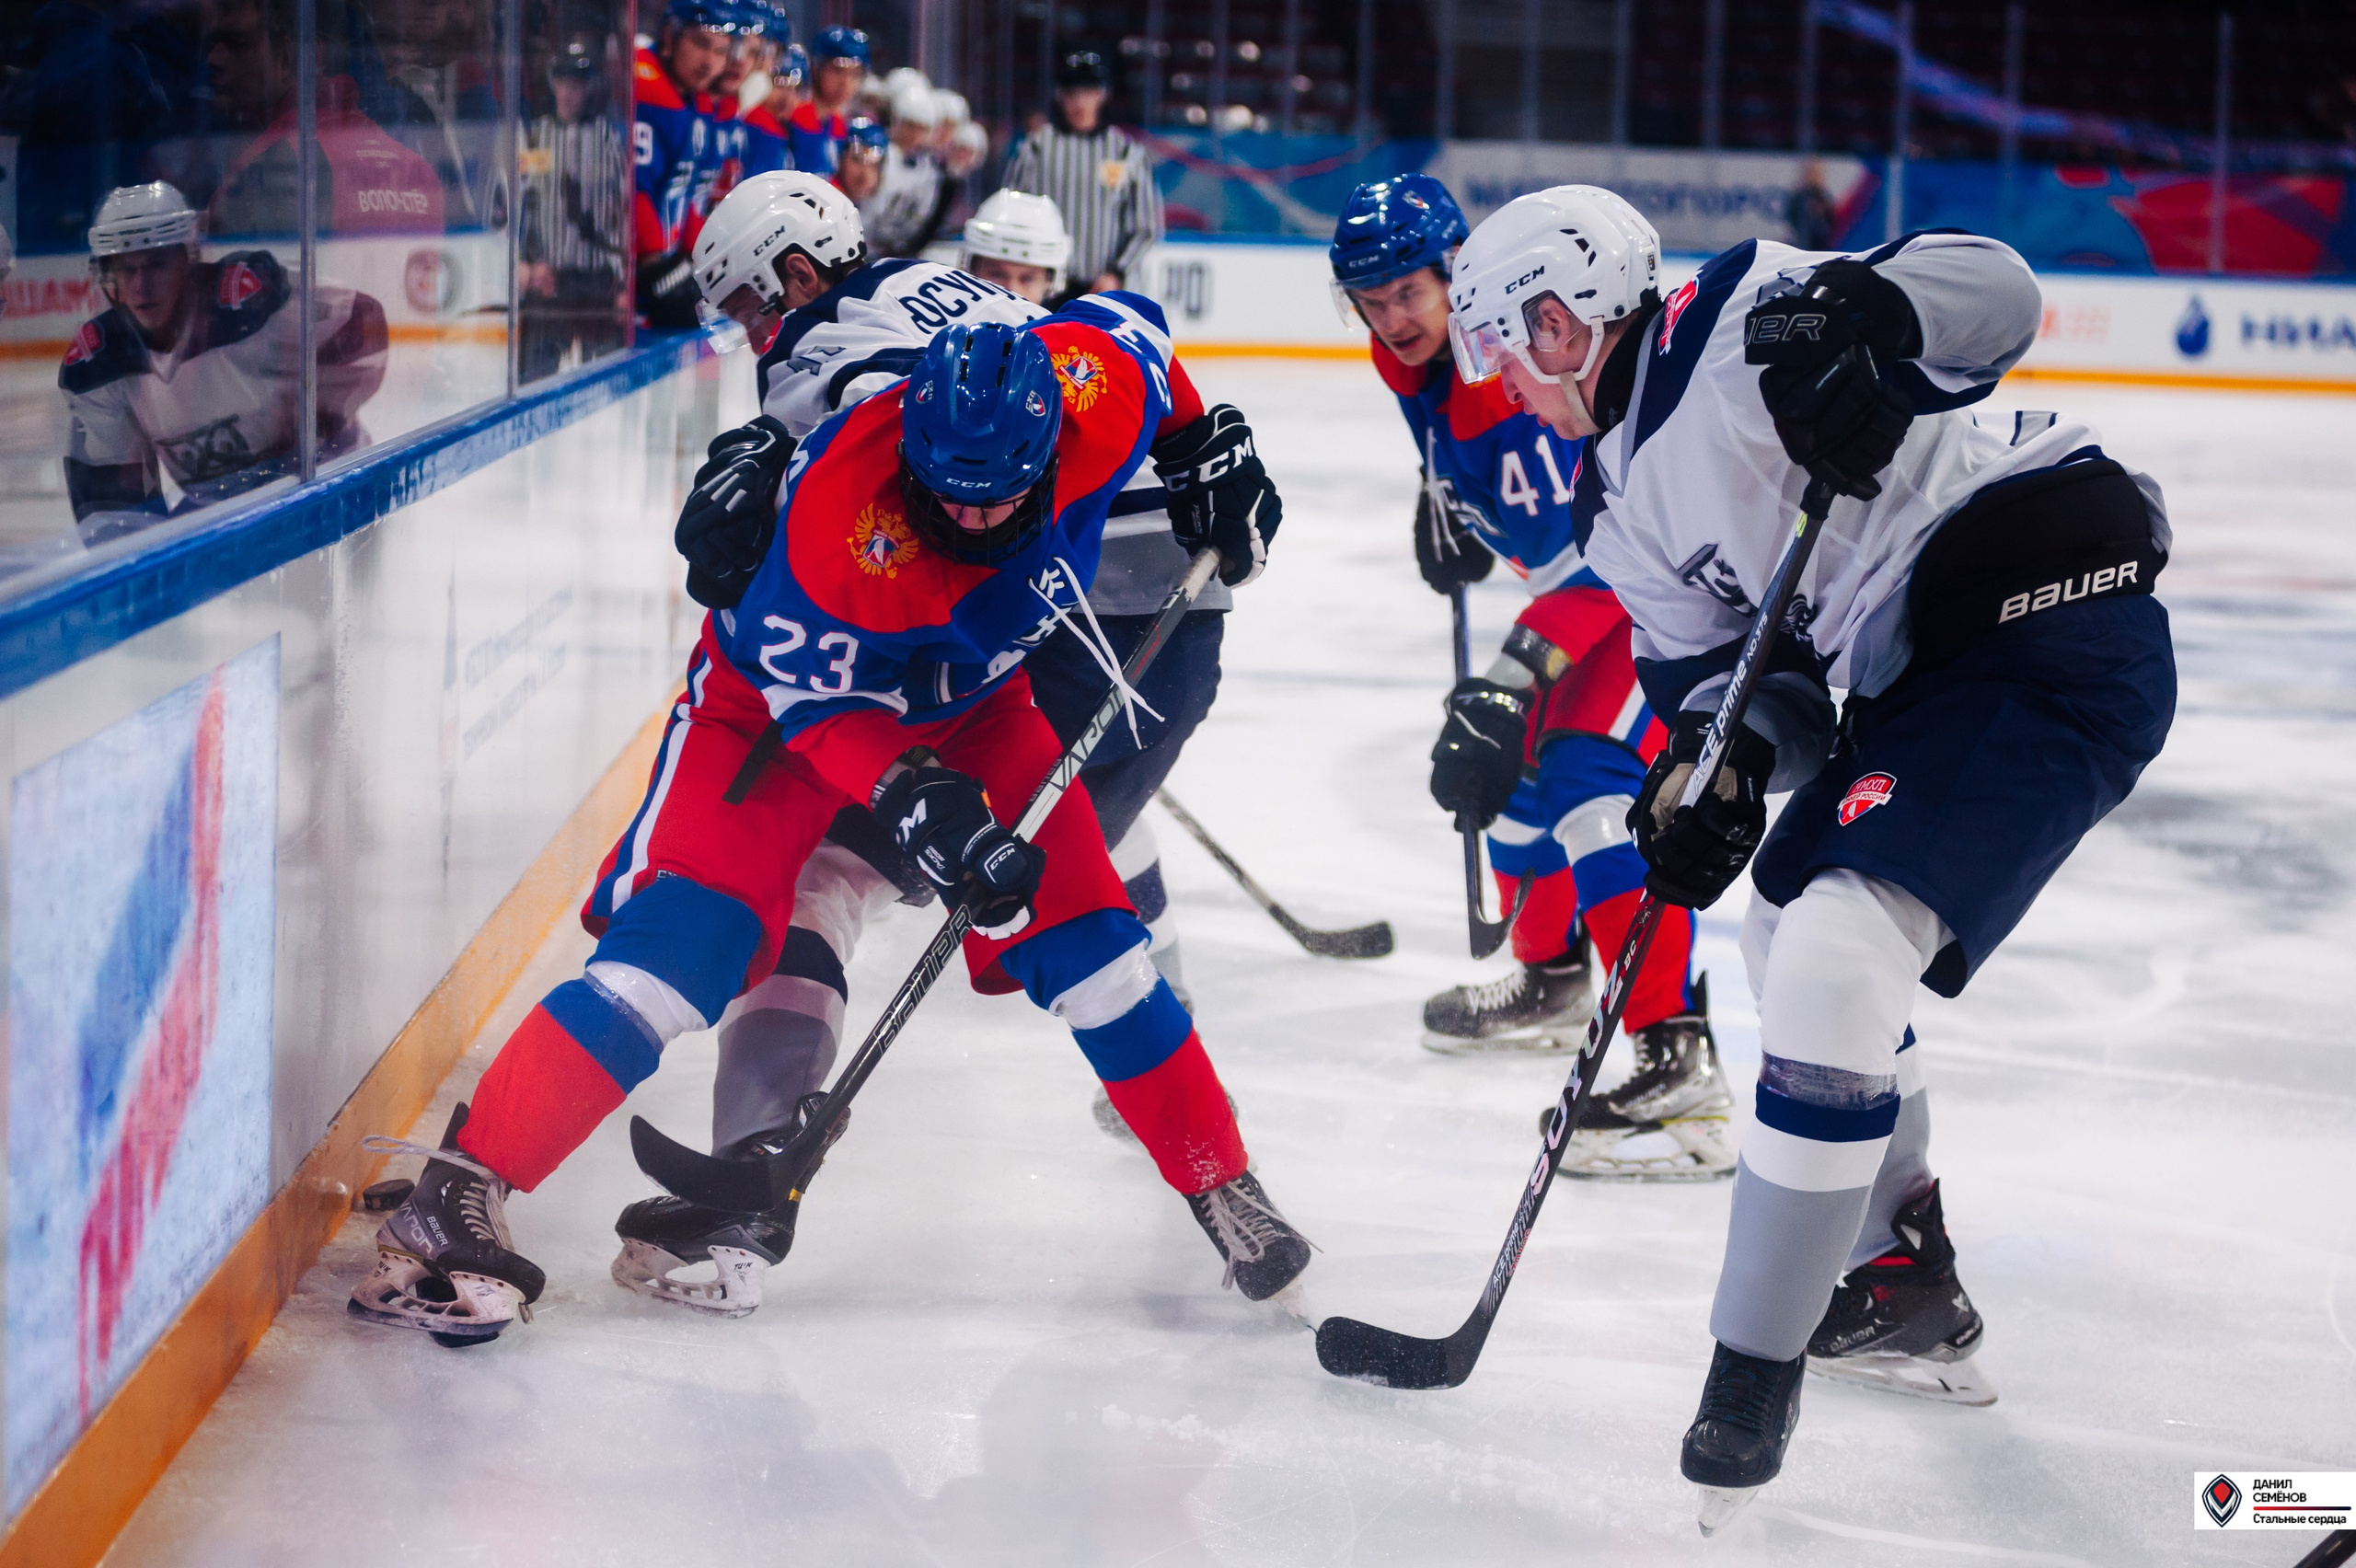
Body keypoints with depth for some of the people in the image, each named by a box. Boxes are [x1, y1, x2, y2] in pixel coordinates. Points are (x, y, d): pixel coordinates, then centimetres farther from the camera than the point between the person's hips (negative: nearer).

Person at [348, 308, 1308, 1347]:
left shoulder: (1094, 392, -26)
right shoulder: (842, 508, -38)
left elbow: (1133, 326, -1)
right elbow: (810, 693, -26)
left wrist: (1210, 448, 4)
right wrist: (909, 795, -38)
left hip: (970, 702, 5)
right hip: (778, 697, -5)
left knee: (1080, 932, -3)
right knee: (690, 935, -21)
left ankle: (1219, 1180, 17)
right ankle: (459, 1195, -21)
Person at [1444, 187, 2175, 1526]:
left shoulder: (1740, 326, -11)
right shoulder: (1624, 508, 16)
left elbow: (1991, 290, -19)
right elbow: (1711, 661, 15)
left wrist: (1862, 312, -38)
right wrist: (1720, 766, -7)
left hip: (2055, 619, -11)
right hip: (1920, 681, 11)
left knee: (1834, 962, -21)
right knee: (1790, 933, 25)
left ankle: (1750, 1400, -16)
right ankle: (1906, 1288, 40)